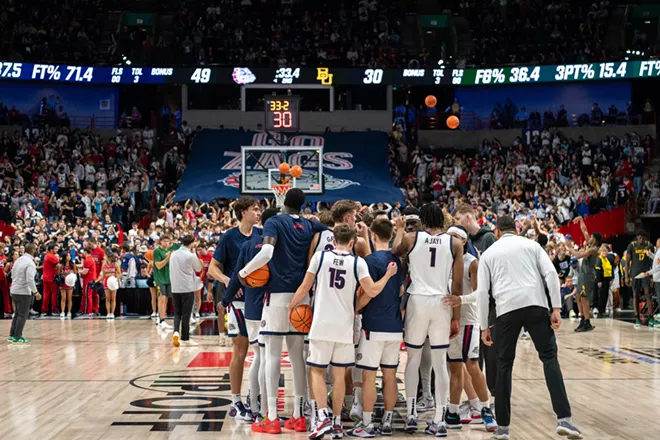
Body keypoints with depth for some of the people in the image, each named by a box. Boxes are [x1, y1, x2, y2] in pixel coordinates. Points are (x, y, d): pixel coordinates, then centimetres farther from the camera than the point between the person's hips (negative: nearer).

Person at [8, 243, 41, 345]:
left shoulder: (18, 260, 9)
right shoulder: (30, 263, -16)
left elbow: (12, 275, 15)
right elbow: (30, 280, -22)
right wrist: (36, 292, -15)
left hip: (14, 290, 8)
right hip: (24, 292, -8)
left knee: (17, 314, 16)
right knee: (22, 315, -1)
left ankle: (12, 336, 17)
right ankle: (17, 338, 0)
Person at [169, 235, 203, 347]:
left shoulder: (173, 254, 6)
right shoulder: (191, 256, -12)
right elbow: (199, 268, 3)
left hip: (175, 288, 5)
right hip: (188, 288, -5)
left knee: (177, 312, 13)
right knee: (186, 313, 3)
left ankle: (176, 331, -11)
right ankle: (185, 338, 7)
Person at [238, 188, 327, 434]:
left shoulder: (274, 223, -4)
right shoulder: (310, 226, 12)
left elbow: (266, 253, -21)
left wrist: (244, 272, -9)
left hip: (278, 294, -5)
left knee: (272, 355, -1)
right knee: (297, 355, 11)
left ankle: (272, 419, -2)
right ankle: (298, 416, 13)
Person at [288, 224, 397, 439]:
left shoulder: (320, 256, -1)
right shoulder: (358, 262, -1)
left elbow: (305, 287, 2)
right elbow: (372, 291, -6)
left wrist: (290, 306, 16)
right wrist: (388, 275, 10)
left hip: (321, 325, -1)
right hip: (344, 327, 1)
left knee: (316, 371, 8)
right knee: (339, 375, 10)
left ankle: (323, 416, -9)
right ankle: (337, 423, 14)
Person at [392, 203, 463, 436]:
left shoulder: (410, 238, 0)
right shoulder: (454, 243, 1)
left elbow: (394, 252, 22)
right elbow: (457, 285, 0)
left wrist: (400, 230, 36)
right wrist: (456, 317, 5)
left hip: (418, 301, 0)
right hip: (442, 303, 0)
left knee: (413, 359, 14)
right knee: (440, 363, 6)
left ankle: (411, 414, 10)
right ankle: (439, 420, 5)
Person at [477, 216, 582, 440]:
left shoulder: (489, 253, 17)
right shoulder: (531, 245, 17)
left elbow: (482, 291, 9)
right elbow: (550, 273, 2)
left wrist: (484, 327, 12)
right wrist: (556, 308, -1)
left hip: (506, 308, 0)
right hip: (535, 304, 0)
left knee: (504, 365, 10)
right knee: (549, 357, 3)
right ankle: (564, 419, -10)